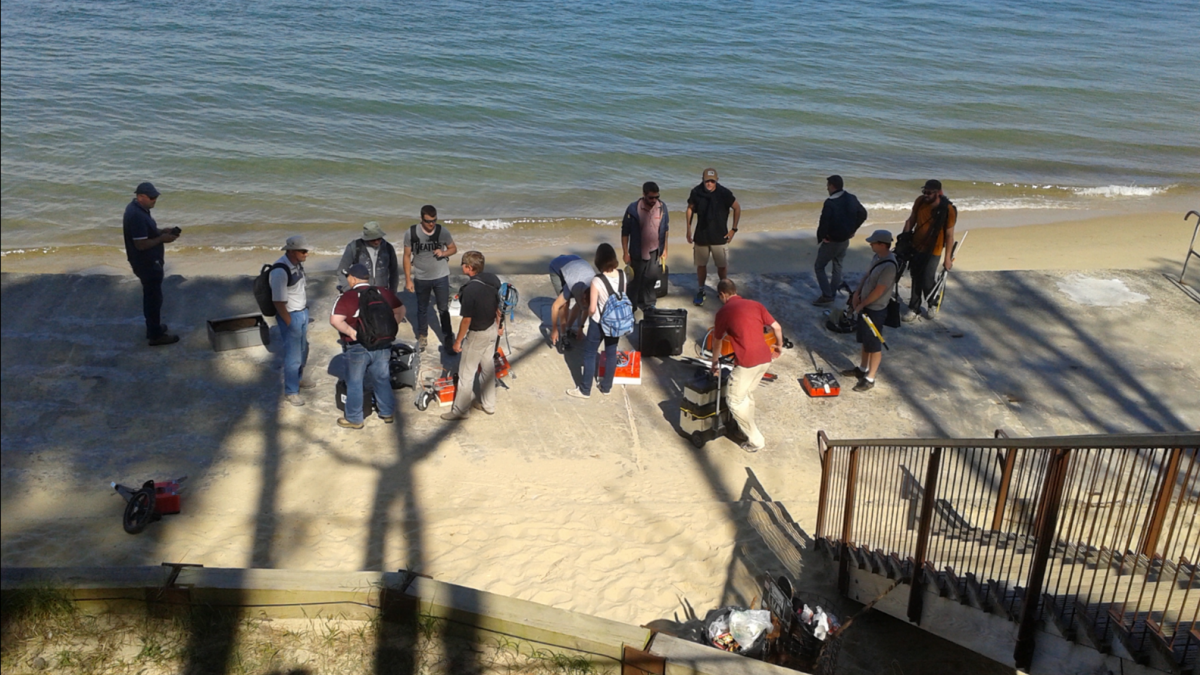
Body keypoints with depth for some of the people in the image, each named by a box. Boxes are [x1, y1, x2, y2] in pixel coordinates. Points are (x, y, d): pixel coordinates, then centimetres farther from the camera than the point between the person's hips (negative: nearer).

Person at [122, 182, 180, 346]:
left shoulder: (136, 208, 5)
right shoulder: (137, 216, -28)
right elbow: (141, 244, -28)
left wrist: (162, 231, 5)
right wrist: (162, 239, -18)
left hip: (147, 261, 10)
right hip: (147, 263, -10)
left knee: (150, 295, 23)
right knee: (154, 297, 0)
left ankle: (153, 326, 38)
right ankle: (156, 335, 10)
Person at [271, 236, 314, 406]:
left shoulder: (298, 264, 0)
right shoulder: (280, 271, -26)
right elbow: (278, 302, -23)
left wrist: (305, 312, 11)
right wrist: (290, 324, -18)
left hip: (303, 312, 8)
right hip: (290, 315, -8)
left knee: (303, 349, 23)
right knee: (293, 354, 2)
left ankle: (298, 379, 44)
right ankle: (290, 392, 17)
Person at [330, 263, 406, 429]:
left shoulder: (347, 297, -13)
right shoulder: (384, 292, 0)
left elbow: (335, 320, -24)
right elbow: (400, 311, 10)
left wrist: (351, 331, -14)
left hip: (358, 348, -4)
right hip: (383, 346, 4)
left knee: (354, 384, 11)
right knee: (382, 380, 20)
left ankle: (354, 419, 20)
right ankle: (388, 413, 30)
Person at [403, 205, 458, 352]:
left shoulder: (443, 232, -13)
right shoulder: (411, 233, -14)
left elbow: (454, 249, 2)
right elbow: (407, 256, -6)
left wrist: (443, 253, -21)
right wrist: (408, 279, -7)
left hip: (441, 277, 0)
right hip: (421, 278, 1)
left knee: (443, 309, 8)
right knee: (422, 309, 17)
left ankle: (448, 339, 20)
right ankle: (422, 338, 34)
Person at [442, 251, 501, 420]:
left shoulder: (470, 290, -28)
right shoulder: (492, 281, -4)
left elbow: (467, 319, -23)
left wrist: (458, 341, -12)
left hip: (477, 335, -8)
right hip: (492, 330, 8)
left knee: (466, 374, 6)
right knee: (488, 367, 20)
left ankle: (460, 410, 17)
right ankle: (489, 405, 33)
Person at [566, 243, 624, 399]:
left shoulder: (597, 281, -27)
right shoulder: (622, 275, -11)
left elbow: (592, 308, -21)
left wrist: (589, 315, 1)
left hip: (599, 323, -5)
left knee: (589, 354, 11)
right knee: (611, 353, 18)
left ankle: (585, 390, 21)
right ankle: (606, 387, 32)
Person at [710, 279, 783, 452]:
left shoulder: (724, 311, 3)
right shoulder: (755, 304, 14)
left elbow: (716, 340, 16)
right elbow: (776, 327, 9)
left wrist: (715, 363, 31)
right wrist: (778, 345, 29)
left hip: (747, 361, -6)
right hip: (765, 357, 6)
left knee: (734, 401, 8)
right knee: (747, 394, 26)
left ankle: (756, 441, 10)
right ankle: (747, 429, 37)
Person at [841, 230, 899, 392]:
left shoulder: (889, 266, -27)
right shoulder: (877, 257, 2)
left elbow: (878, 291, -25)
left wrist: (861, 305, -14)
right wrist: (856, 294, 2)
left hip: (876, 310, -9)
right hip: (865, 306, 9)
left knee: (874, 345, 4)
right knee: (865, 340, 23)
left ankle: (870, 378, 14)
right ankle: (862, 369, 40)